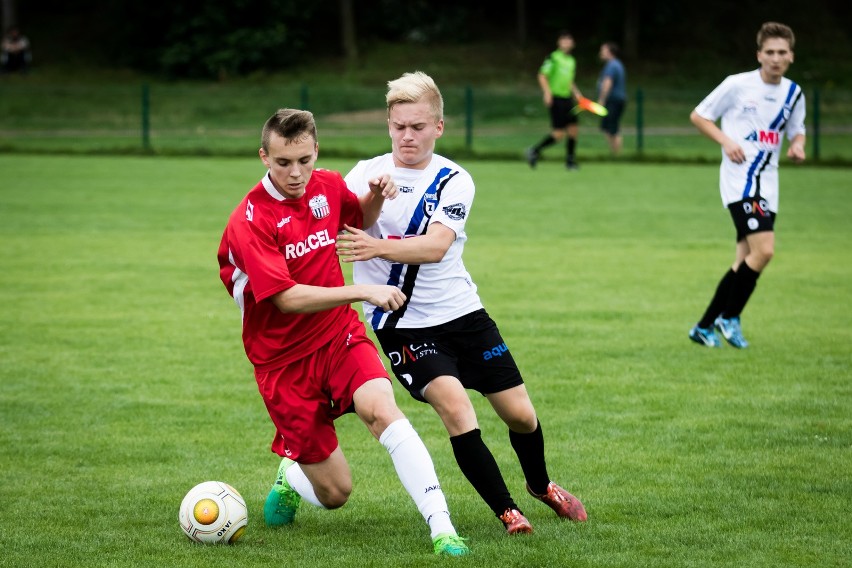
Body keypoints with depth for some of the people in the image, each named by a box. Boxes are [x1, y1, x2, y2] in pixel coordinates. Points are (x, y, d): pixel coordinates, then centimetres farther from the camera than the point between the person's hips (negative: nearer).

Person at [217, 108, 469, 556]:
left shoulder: (328, 187, -1)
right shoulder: (248, 221, -18)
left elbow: (361, 219, 23)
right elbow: (288, 298, -26)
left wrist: (376, 199, -1)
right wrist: (363, 292, -33)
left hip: (339, 336, 3)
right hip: (283, 360, -3)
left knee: (382, 409, -30)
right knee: (335, 493, -1)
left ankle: (442, 529, -35)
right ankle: (291, 477, 37)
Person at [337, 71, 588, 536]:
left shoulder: (453, 180, -5)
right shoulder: (366, 174, -4)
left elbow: (435, 246, -22)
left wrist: (378, 247, -39)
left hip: (461, 311, 2)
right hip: (402, 325, -2)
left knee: (520, 413, 6)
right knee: (454, 406, -23)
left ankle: (540, 484, 38)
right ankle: (505, 511, -8)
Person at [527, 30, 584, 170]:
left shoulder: (572, 61, 15)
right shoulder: (553, 58, -8)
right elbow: (542, 76, -11)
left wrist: (576, 92, 14)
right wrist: (547, 92, -21)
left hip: (567, 98, 7)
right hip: (556, 99, -7)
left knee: (573, 129, 2)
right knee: (559, 133, -11)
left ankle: (570, 160, 11)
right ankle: (535, 151, 3)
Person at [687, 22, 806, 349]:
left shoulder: (794, 94, 8)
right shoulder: (737, 85, -7)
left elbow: (796, 131, 23)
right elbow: (698, 116, 1)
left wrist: (797, 146, -1)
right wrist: (726, 141, -14)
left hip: (767, 184, 6)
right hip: (739, 178, -6)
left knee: (745, 262, 6)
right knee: (764, 249, -21)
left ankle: (705, 327, 16)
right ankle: (730, 317, -4)